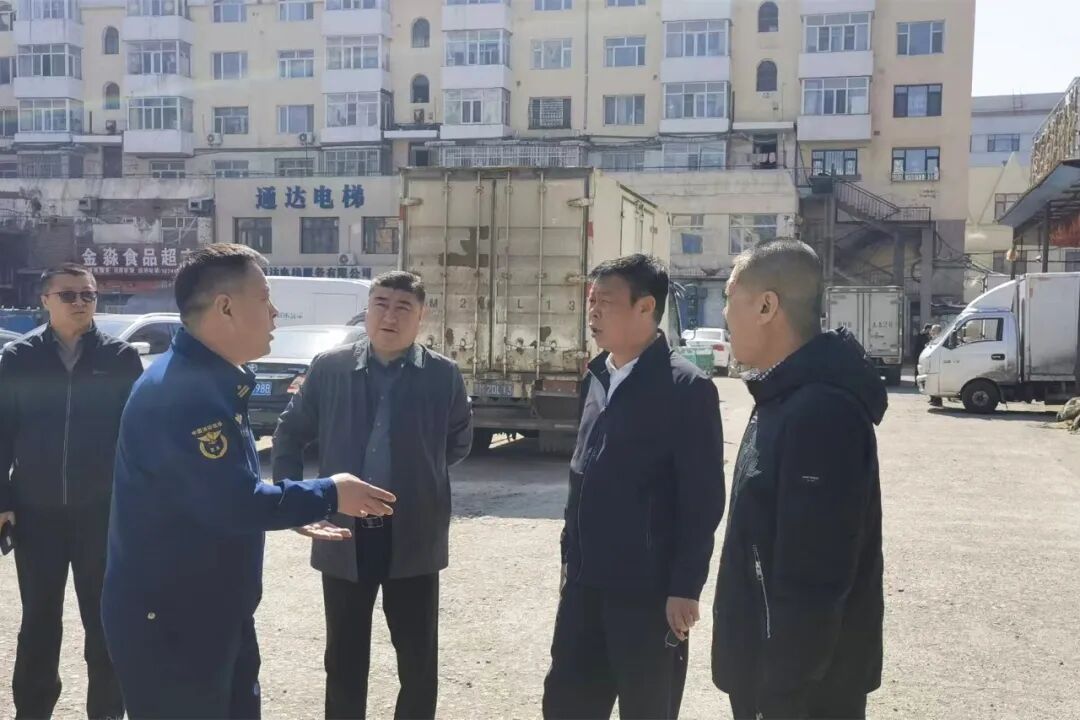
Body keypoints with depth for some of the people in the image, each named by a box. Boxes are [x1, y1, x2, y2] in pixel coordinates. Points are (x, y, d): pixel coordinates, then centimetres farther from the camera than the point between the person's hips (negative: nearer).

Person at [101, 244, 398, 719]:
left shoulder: (211, 381, 9)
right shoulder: (182, 391, -25)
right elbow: (235, 504, -29)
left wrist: (301, 509, 11)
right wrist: (328, 496, -16)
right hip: (167, 623, -10)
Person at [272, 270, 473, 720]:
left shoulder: (444, 375, -2)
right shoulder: (329, 368, 0)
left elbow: (460, 442, 13)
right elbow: (289, 434, 10)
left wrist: (421, 475, 8)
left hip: (413, 539, 0)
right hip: (345, 537, 1)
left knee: (419, 660, 9)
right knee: (344, 660, 13)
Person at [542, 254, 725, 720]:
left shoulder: (687, 388, -13)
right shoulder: (596, 378, 8)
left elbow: (703, 500, -14)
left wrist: (685, 588, -15)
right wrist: (570, 555, 15)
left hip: (649, 586, -6)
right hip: (587, 580, 7)